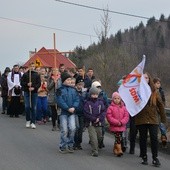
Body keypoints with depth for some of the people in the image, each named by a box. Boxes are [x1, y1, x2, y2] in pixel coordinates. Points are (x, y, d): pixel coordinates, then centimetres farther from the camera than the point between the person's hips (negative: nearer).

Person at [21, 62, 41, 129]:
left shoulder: (37, 75, 4)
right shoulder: (25, 74, 5)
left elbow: (39, 83, 0)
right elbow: (22, 83, 4)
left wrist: (34, 88, -16)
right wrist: (27, 84, -14)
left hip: (34, 92, 0)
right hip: (27, 92, 0)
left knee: (34, 108, 0)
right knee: (27, 106, -3)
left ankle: (33, 122, 5)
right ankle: (28, 120, 15)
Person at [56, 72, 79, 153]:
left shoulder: (73, 89, 9)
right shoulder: (60, 90, -3)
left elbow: (77, 99, 5)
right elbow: (60, 101, -11)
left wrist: (73, 107, -12)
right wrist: (68, 108, -17)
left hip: (72, 112, 3)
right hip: (63, 112, -3)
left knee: (72, 128, -7)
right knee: (64, 130, -2)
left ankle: (70, 145, 9)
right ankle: (63, 147, 9)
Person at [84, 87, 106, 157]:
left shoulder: (100, 102, 6)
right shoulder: (87, 103, -2)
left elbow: (104, 112, 3)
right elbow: (86, 113, -8)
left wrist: (99, 118, -12)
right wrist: (94, 119, -14)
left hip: (99, 123, 4)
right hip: (90, 123, -4)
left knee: (99, 137, 12)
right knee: (93, 137, -14)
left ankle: (97, 147, 36)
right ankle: (94, 151, -12)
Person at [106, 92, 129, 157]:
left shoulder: (123, 107, 6)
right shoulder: (111, 107, -4)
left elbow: (126, 116, 4)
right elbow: (109, 117, -10)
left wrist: (122, 122, -12)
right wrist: (117, 122, -16)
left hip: (122, 126, 4)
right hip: (114, 126, -4)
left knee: (119, 138, 10)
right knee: (118, 138, -10)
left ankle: (115, 149, 26)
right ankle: (119, 150, -9)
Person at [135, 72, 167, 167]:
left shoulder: (154, 91, 4)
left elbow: (160, 105, 7)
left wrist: (163, 118, 6)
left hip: (153, 119, 0)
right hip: (141, 119, 0)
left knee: (154, 138, -4)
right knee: (143, 138, 8)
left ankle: (155, 158, 5)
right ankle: (144, 157, 19)